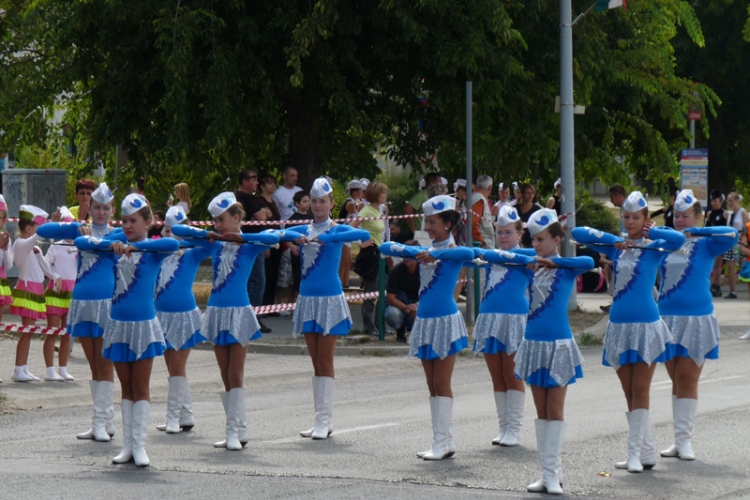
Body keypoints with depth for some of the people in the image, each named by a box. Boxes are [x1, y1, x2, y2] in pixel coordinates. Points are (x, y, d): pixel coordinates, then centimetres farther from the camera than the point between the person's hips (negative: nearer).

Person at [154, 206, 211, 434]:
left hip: (183, 315, -5)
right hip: (162, 315, 5)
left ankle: (173, 417, 4)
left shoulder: (191, 254, -5)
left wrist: (181, 242, -24)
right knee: (173, 369, 9)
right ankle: (186, 417, 16)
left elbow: (209, 243, -21)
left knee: (177, 368, -1)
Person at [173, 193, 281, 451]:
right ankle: (239, 430, 10)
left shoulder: (250, 245, -3)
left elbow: (272, 238, -24)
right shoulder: (214, 244, 8)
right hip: (217, 311, 5)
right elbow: (177, 230, 8)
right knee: (226, 376, 6)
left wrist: (239, 237, -18)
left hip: (239, 312, -5)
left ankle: (235, 431, -5)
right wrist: (206, 235, -2)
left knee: (235, 375, -5)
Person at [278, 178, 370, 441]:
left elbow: (364, 234, -23)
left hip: (330, 299, -4)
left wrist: (326, 238, -28)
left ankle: (324, 419, -3)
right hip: (307, 298, 5)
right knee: (317, 363, 8)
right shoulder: (303, 230, 9)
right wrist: (296, 237, -25)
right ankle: (321, 419, 11)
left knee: (325, 362, -4)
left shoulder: (337, 230, -2)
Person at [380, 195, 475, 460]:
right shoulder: (424, 251, 10)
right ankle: (444, 441, 14)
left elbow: (468, 254, -33)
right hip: (424, 320, 7)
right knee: (432, 386, 9)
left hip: (445, 320, -7)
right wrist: (405, 250, -8)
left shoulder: (452, 251, -8)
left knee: (441, 384, -4)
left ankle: (442, 443, -2)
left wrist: (435, 254, -33)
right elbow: (386, 248, 11)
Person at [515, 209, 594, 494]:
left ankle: (553, 474, 0)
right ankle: (547, 473, 11)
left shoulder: (566, 269, -8)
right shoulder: (532, 267, 6)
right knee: (541, 412, 7)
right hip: (534, 343, 5)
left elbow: (589, 262, -26)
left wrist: (554, 261, -21)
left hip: (557, 345, -5)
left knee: (555, 411, -1)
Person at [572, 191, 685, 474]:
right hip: (619, 324, 5)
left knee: (640, 391, -4)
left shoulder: (654, 249, -4)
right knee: (629, 394, 6)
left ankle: (636, 452, -2)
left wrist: (650, 231, -12)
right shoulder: (616, 248, 7)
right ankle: (646, 453, 12)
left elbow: (678, 239, -25)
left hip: (646, 324, -5)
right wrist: (614, 240, -4)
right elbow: (578, 233, 4)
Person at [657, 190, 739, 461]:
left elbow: (731, 235, -21)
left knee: (687, 379, -3)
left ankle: (684, 439, 1)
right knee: (676, 380, 8)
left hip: (696, 319, -3)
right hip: (667, 317, 4)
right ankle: (678, 440, 13)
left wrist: (695, 231, -21)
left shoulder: (705, 244, -3)